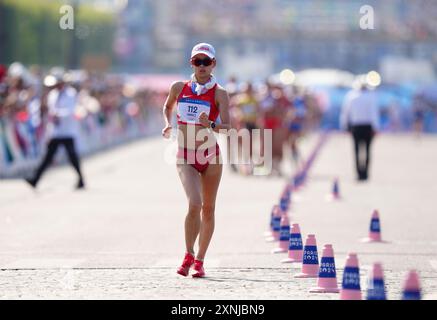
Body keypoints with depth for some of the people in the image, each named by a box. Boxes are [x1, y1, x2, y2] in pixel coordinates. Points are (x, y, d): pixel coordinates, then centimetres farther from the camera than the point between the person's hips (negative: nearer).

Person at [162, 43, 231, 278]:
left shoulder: (219, 93, -5)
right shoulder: (179, 88, 3)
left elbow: (227, 126, -14)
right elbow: (167, 106, 23)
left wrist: (211, 125, -33)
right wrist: (167, 125, 6)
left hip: (210, 154, 0)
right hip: (185, 156, 0)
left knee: (208, 209, 7)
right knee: (194, 204, -18)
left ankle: (199, 261, 20)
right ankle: (188, 255, -4)